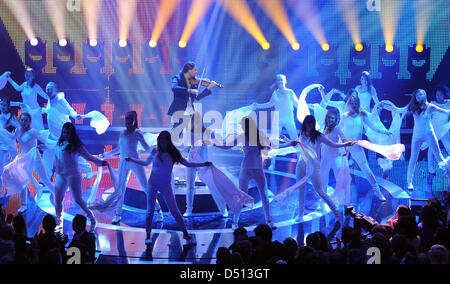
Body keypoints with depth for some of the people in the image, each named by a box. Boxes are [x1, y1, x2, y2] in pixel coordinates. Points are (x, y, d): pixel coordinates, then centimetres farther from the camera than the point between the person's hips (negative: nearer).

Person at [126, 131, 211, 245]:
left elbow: (188, 164, 3)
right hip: (153, 184, 1)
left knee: (174, 210, -4)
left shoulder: (173, 154, -4)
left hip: (166, 186, -1)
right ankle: (148, 235, 8)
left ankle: (185, 233, 5)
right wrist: (132, 159, 13)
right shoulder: (155, 152, -1)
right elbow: (146, 163, 17)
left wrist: (203, 164, -2)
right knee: (150, 210, 1)